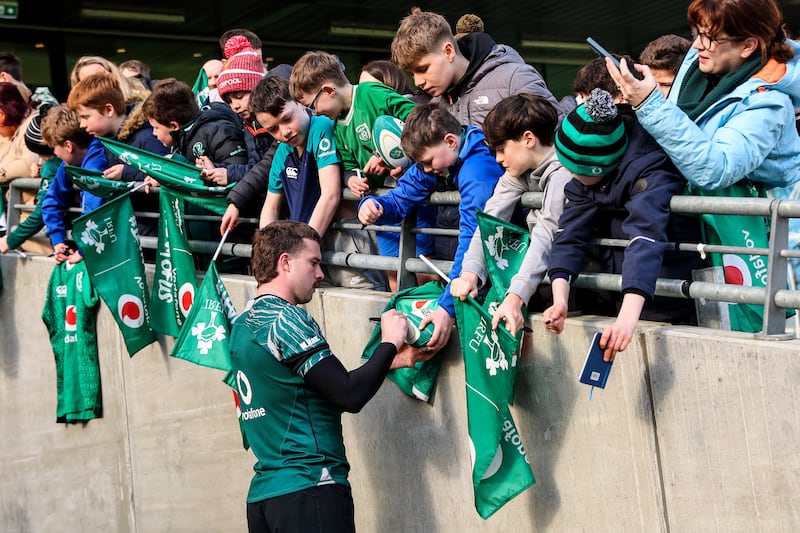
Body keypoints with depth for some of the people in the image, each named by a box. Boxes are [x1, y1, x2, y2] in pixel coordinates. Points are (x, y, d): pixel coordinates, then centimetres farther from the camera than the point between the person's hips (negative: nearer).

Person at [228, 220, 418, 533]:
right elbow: (351, 396, -15)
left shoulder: (241, 327, 15)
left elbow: (330, 390, 18)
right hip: (308, 491, -9)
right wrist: (390, 343, -3)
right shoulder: (286, 319, -11)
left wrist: (389, 362, 15)